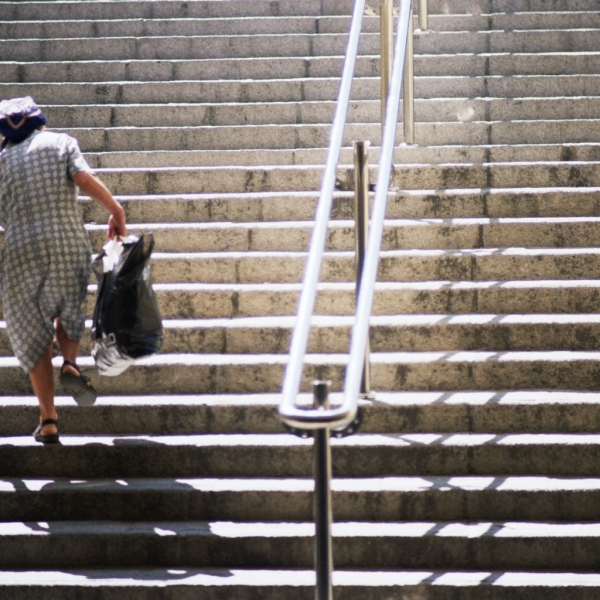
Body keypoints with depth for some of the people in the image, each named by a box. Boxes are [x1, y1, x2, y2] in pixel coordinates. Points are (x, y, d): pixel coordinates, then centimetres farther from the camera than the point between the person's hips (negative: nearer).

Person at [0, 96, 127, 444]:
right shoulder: (61, 142, 9)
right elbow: (85, 179, -7)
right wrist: (117, 211, 2)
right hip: (70, 243, 0)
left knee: (33, 336, 10)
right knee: (70, 311, 25)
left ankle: (48, 419, 7)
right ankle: (70, 363, -4)